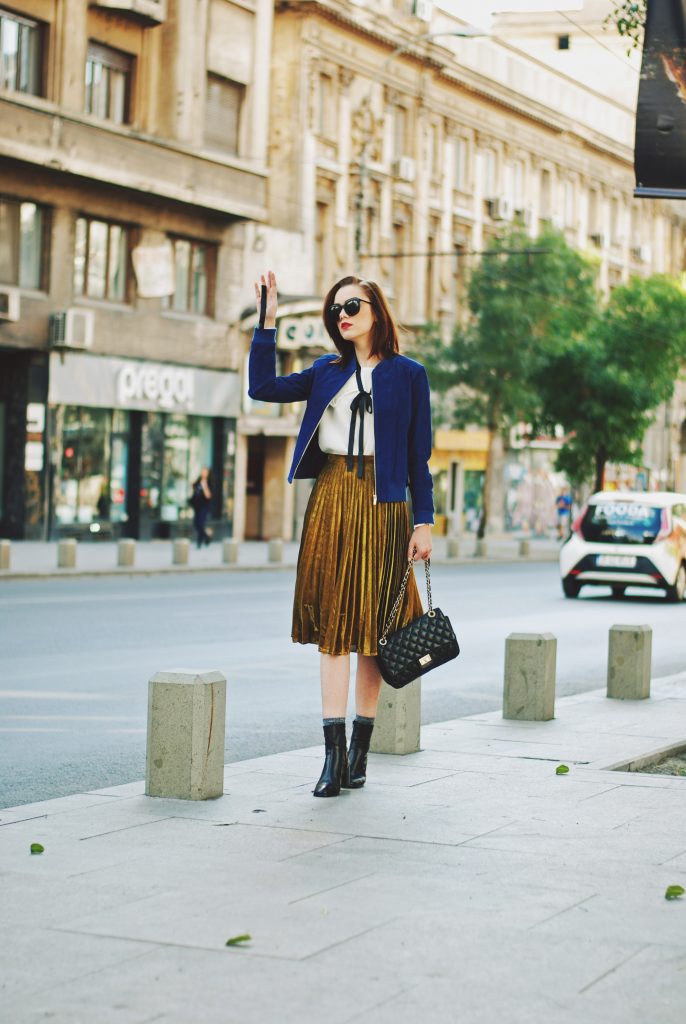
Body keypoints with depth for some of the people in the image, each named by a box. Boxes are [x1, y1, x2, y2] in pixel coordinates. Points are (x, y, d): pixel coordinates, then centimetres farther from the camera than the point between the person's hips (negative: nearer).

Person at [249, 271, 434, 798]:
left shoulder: (408, 374, 4)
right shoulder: (327, 372, 13)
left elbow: (419, 455, 3)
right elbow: (264, 387, 4)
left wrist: (423, 522, -2)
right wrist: (268, 321, 1)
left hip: (382, 505, -3)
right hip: (331, 500, 3)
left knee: (372, 627, 1)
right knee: (332, 625, -2)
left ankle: (359, 751, 9)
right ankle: (334, 754, -3)